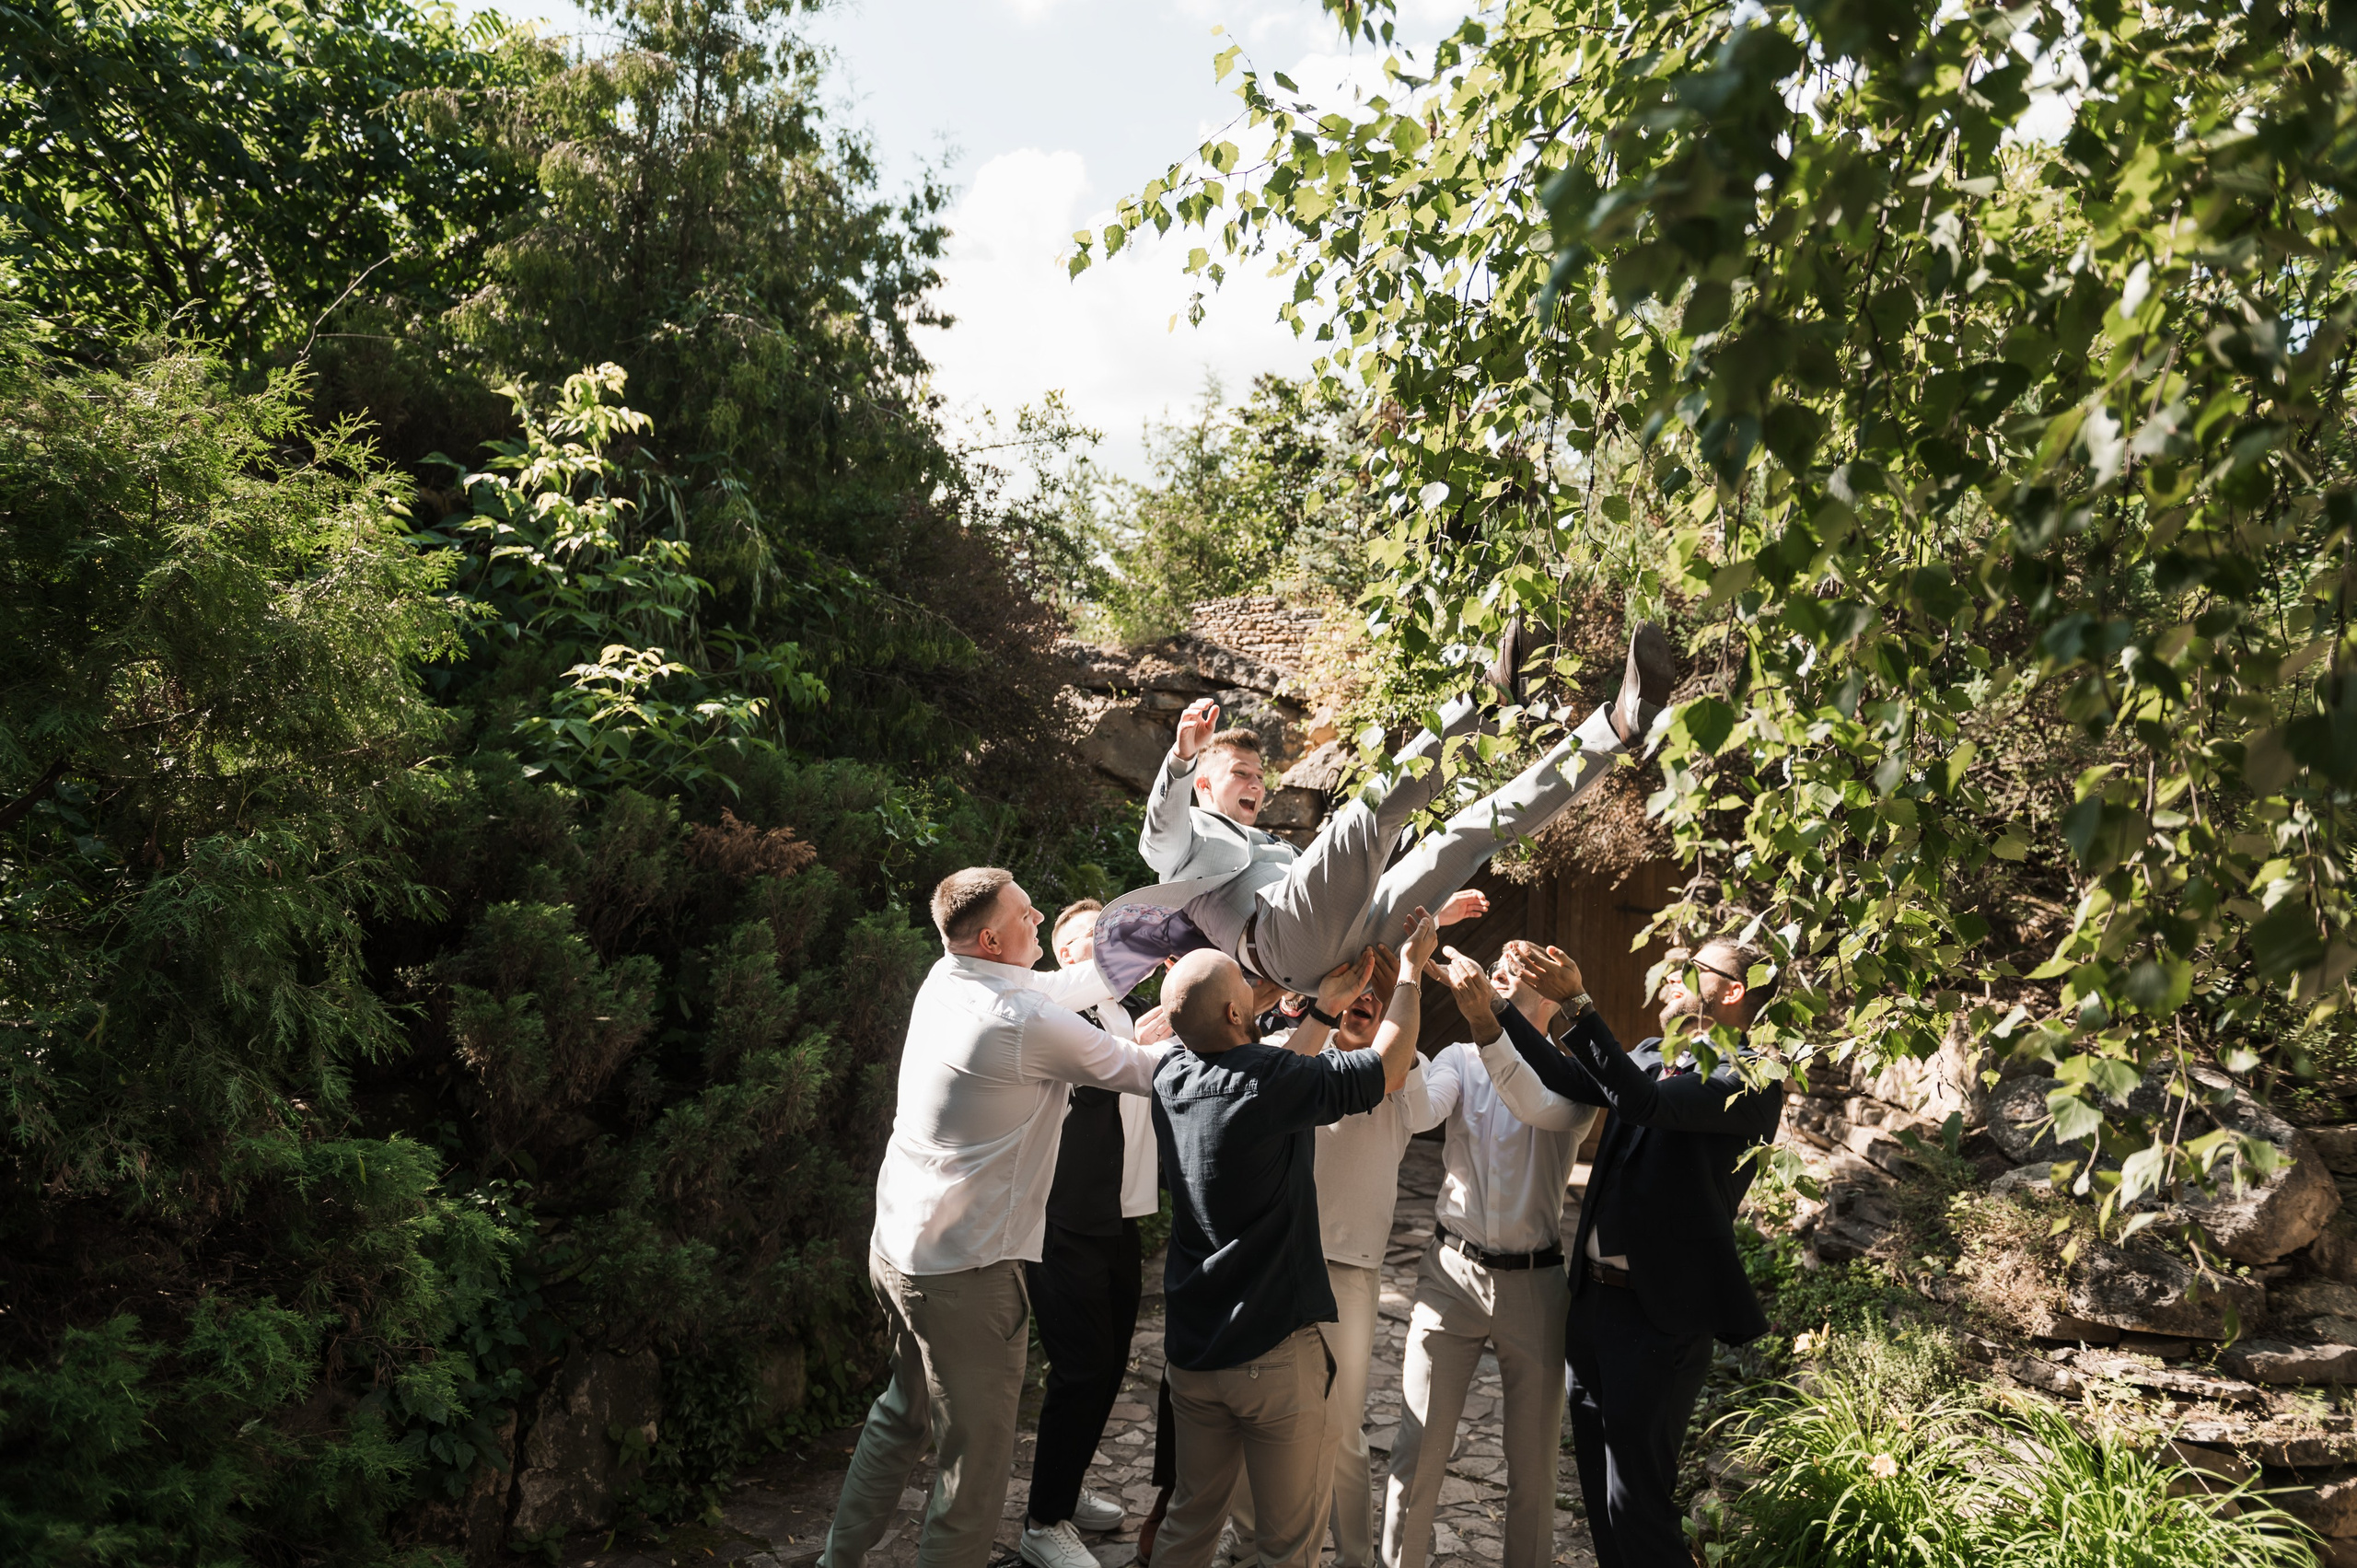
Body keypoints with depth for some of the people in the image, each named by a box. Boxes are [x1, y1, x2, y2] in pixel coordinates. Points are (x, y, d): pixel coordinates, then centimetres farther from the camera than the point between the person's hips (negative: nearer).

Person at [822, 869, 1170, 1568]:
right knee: (975, 1456, 4)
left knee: (903, 1409, 26)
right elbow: (1145, 1072, -8)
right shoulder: (1027, 1024, -21)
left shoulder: (942, 982, 2)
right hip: (966, 1269, -9)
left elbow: (1059, 986, 15)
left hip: (896, 1246, 9)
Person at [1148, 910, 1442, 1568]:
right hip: (1274, 1353, -6)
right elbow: (1390, 1067, -9)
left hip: (1190, 1345, 7)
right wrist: (1411, 965, 2)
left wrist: (1325, 1005, 20)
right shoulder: (1271, 1080, -22)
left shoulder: (1172, 1076, -3)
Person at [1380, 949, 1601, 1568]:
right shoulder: (1460, 1059, 3)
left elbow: (1536, 1106, -27)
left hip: (1535, 1281, -1)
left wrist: (1483, 1020, -41)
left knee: (1534, 1459, 10)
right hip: (1453, 1272, 1)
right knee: (1418, 1447, 2)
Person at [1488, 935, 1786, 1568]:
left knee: (1636, 1499, -3)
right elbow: (1568, 1078, 5)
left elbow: (1642, 1102, -28)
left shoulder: (1749, 1083, -14)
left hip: (1659, 1315, -8)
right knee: (1598, 1486, 18)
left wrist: (1575, 1002, -34)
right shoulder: (1653, 1056, 12)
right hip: (1592, 1295, 8)